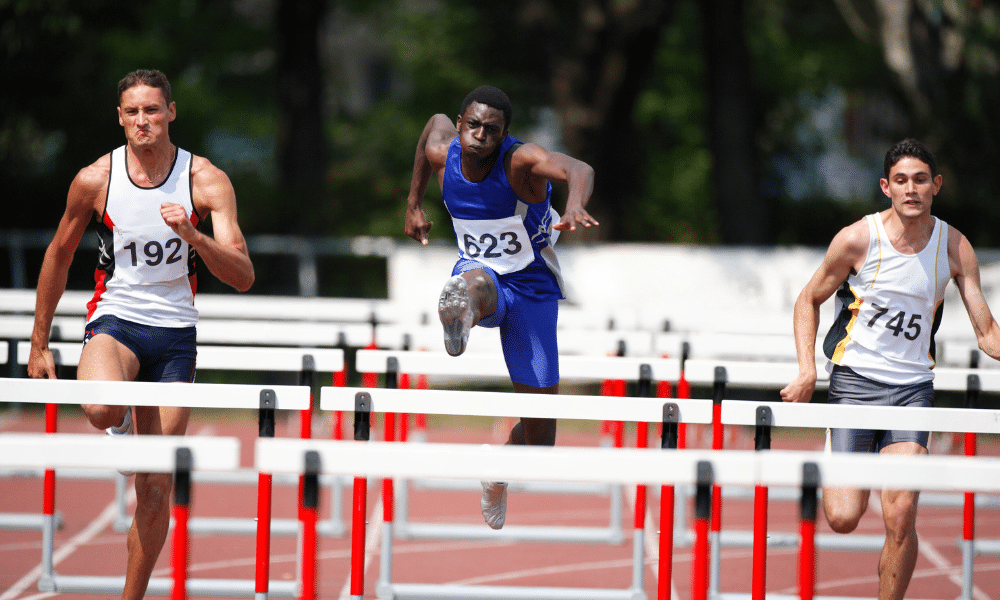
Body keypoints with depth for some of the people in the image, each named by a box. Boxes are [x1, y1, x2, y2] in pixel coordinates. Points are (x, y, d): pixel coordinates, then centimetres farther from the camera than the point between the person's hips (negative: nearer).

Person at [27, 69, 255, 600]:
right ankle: (121, 424, 1)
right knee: (101, 409, -36)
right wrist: (39, 343, 12)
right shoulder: (94, 180, -5)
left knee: (156, 489, 0)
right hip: (114, 319, -1)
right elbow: (58, 257, 9)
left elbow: (243, 278, -13)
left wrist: (192, 235, -30)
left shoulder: (207, 182, -7)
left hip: (174, 334, 1)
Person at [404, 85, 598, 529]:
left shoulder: (521, 160, -25)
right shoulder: (442, 151, -11)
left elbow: (578, 169, -47)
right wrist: (414, 202, 20)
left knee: (540, 431, 4)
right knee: (477, 284, -41)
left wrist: (575, 207, -71)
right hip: (479, 272, 3)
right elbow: (436, 122, 16)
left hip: (532, 288, -2)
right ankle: (459, 320, -72)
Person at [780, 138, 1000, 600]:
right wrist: (807, 371, -5)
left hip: (913, 386, 1)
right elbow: (809, 300, 6)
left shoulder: (954, 247, -1)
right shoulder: (857, 239, -7)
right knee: (843, 518, -7)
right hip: (855, 379, -1)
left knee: (900, 517, -14)